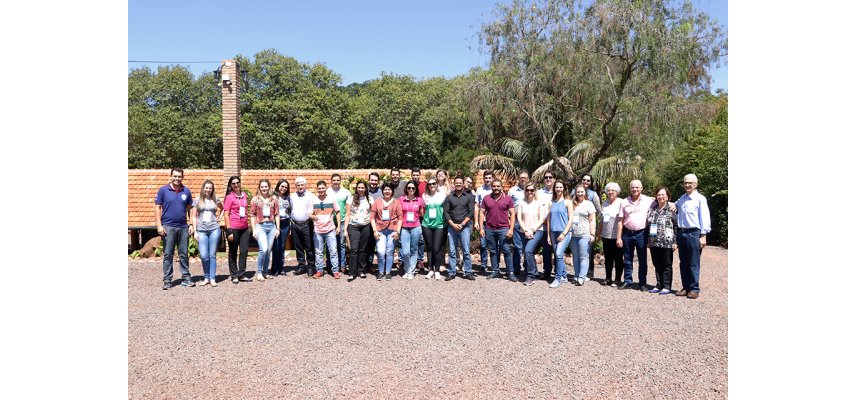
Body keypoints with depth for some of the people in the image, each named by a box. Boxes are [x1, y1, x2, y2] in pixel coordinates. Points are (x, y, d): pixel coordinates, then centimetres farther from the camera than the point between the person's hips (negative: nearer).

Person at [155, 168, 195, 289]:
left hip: (183, 227, 2)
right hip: (168, 227, -2)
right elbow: (157, 208, -1)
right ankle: (167, 280, 10)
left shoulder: (186, 191, 6)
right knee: (168, 255, 3)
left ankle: (186, 278, 15)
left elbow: (190, 208, 11)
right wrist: (159, 225, -8)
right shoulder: (163, 190, 0)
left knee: (184, 254, 8)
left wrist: (191, 224, 4)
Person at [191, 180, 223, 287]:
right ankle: (206, 278, 12)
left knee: (212, 255, 2)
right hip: (201, 230, 0)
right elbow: (194, 216, 5)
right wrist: (195, 231, 0)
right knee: (204, 255, -5)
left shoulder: (215, 200, 6)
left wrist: (220, 218, 8)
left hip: (214, 229, 0)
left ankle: (212, 278, 9)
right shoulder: (198, 200, 4)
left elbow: (223, 209, 25)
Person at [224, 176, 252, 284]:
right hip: (233, 228, -5)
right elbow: (226, 215, -8)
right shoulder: (229, 197, -6)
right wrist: (229, 230, -14)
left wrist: (249, 224, 15)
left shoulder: (244, 195, 9)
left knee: (244, 250, 5)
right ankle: (234, 275, 16)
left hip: (244, 228, 5)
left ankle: (242, 274, 14)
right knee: (233, 252, 7)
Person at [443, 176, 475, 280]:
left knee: (466, 251, -2)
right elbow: (445, 212, 5)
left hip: (465, 226, -1)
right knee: (452, 251, 3)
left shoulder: (469, 196, 5)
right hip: (452, 226, 2)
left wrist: (462, 224, -9)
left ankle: (468, 272, 5)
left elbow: (471, 212, 0)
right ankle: (451, 272, 9)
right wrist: (453, 224, -7)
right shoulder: (449, 197, 9)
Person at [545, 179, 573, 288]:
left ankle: (558, 278, -10)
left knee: (559, 254, -18)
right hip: (554, 232, 5)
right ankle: (564, 276, 24)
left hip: (564, 232, -5)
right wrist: (548, 235, 10)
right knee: (558, 255, 10)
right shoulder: (551, 202, 11)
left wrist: (564, 233, -12)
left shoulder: (567, 202, -1)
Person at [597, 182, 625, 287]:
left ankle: (617, 279, 13)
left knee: (618, 259, 4)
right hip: (606, 235, 6)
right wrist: (599, 233, 18)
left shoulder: (621, 203, -9)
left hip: (617, 236, -6)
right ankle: (608, 278, 21)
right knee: (607, 258, 12)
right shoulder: (605, 203, 11)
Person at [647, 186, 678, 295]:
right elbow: (647, 225, 15)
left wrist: (675, 242, -11)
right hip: (654, 243, 5)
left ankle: (667, 287, 12)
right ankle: (659, 285, 22)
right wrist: (648, 241, 11)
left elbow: (676, 227, -6)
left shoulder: (671, 210, -5)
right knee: (657, 265, 12)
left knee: (666, 265, 4)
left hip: (666, 243, -5)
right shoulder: (652, 210, 11)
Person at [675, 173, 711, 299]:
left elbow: (705, 218, -9)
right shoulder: (681, 198, 14)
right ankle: (686, 287, 17)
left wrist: (703, 236, -13)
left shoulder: (700, 199, -5)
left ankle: (694, 289, 5)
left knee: (693, 264, -1)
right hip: (681, 233, 6)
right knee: (683, 263, 10)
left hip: (693, 233, -6)